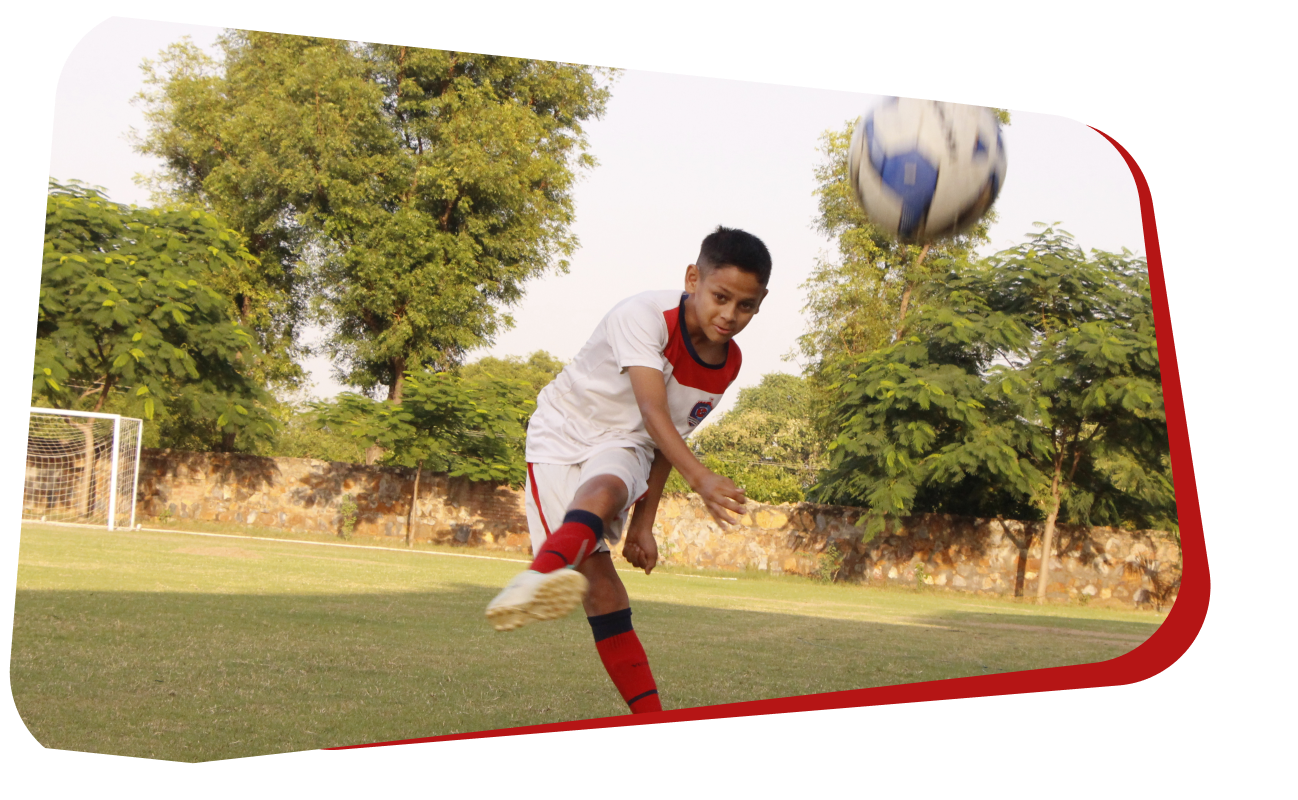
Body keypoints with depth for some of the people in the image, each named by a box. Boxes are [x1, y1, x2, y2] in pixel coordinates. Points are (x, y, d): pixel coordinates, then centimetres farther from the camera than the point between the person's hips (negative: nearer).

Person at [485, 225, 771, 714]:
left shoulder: (728, 364, -2)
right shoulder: (644, 316, -24)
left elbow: (670, 436, 7)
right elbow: (654, 413, -35)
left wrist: (644, 522, 6)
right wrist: (700, 478, -50)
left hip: (622, 446, 2)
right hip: (564, 431, -2)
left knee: (602, 493, -36)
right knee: (595, 578, -18)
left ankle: (539, 577, -65)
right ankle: (648, 713, -16)